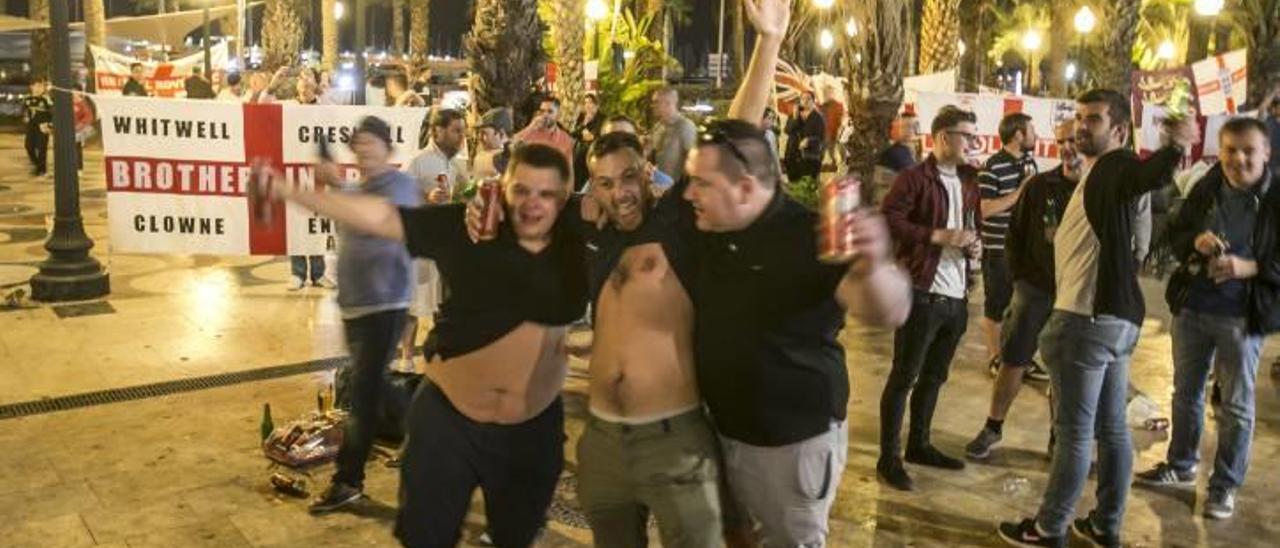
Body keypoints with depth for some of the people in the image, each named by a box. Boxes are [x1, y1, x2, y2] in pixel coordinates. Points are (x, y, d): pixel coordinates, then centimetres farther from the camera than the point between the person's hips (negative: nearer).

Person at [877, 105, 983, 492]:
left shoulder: (968, 181, 14)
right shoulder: (915, 178, -10)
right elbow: (887, 220, -21)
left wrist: (975, 245, 5)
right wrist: (938, 236, -23)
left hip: (956, 296, 8)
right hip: (921, 294, -8)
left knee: (934, 376, 17)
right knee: (903, 377, 0)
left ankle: (918, 444, 32)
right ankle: (889, 458, 8)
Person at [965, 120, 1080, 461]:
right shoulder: (1039, 186, 1)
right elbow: (1015, 233, 7)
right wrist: (1018, 275, 1)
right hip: (1034, 287, 1)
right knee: (1013, 361, 3)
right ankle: (992, 428, 17)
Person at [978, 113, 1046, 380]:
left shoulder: (1029, 161, 8)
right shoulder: (992, 168, -15)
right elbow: (985, 209, -22)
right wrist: (1020, 192, -20)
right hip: (998, 248, -7)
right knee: (995, 307, 7)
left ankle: (1021, 357, 27)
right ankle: (994, 358, 20)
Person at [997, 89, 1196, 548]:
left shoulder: (1115, 167, -14)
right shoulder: (1099, 174, 17)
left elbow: (1149, 175, -39)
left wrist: (1174, 148, -57)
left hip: (1088, 318, -10)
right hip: (1114, 316, 10)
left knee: (1075, 431, -1)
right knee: (1111, 427, 14)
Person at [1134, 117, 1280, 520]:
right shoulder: (1205, 189, 1)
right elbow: (1175, 234, 9)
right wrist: (1194, 242, -12)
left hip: (1243, 316, -4)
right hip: (1191, 306, 5)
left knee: (1236, 404, 7)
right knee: (1186, 392, 18)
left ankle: (1225, 485, 20)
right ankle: (1180, 465, 35)